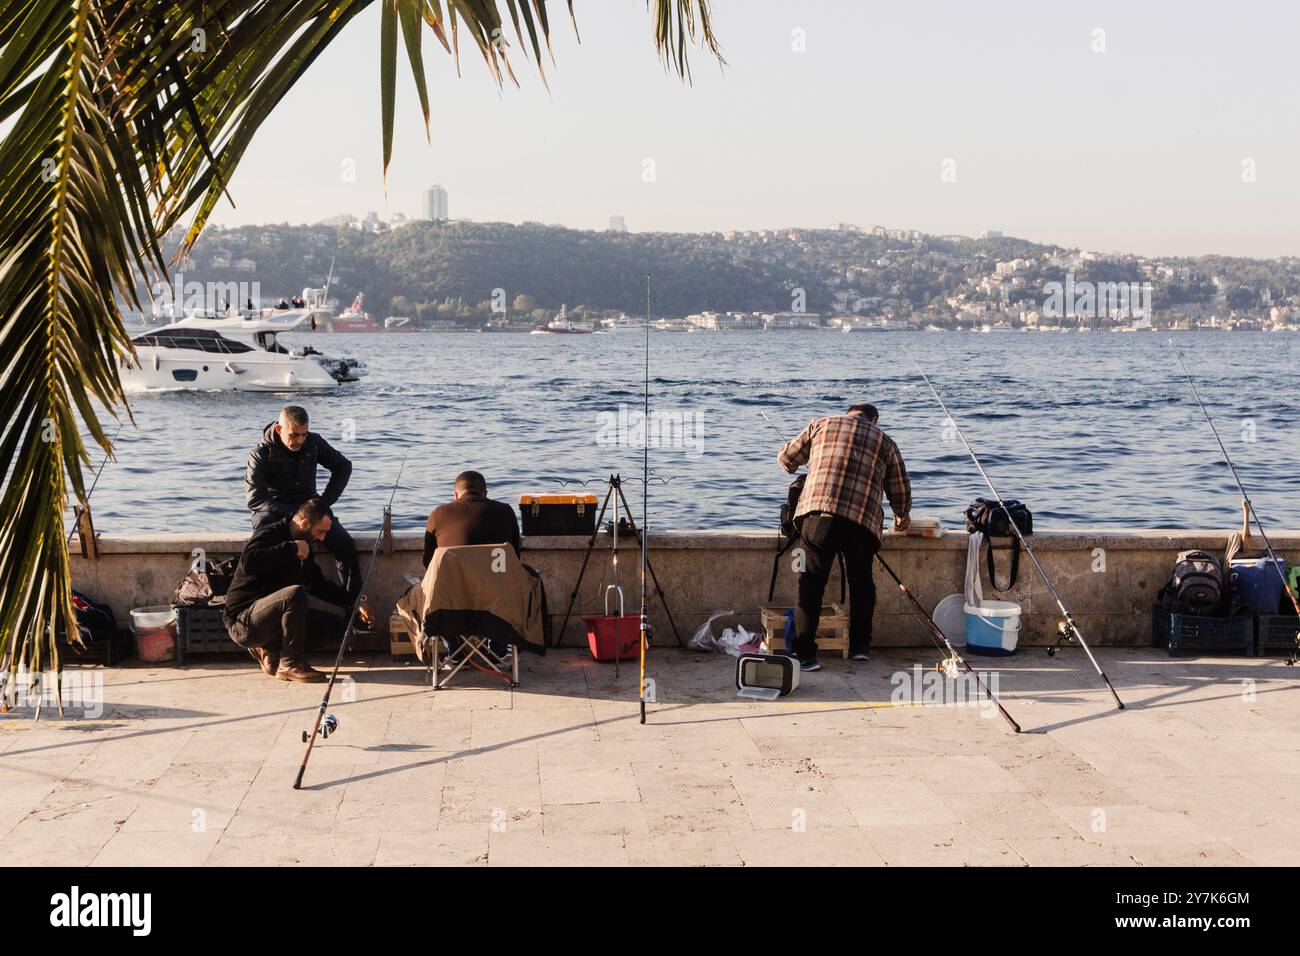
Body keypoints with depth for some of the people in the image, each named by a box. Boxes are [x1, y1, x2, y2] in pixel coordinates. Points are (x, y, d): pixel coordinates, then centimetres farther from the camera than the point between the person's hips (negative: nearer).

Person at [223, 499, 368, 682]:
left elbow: (319, 585, 22)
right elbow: (248, 561, -34)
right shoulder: (270, 533, -13)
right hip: (243, 621, -9)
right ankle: (290, 664, -22)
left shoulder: (302, 546, 12)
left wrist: (353, 603, 14)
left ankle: (269, 650, 6)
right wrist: (291, 548, -29)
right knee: (296, 593, -32)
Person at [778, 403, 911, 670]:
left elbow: (786, 458, 26)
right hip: (863, 521, 1)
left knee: (811, 583, -1)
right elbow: (900, 490, 28)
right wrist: (902, 516, 48)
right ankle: (860, 646, 26)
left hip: (818, 511, -1)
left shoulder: (821, 425, 20)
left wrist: (795, 468, 50)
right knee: (861, 581, 20)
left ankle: (804, 653, -6)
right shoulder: (885, 442, 22)